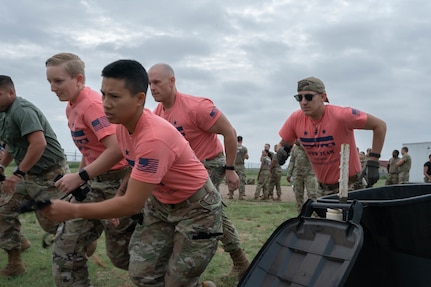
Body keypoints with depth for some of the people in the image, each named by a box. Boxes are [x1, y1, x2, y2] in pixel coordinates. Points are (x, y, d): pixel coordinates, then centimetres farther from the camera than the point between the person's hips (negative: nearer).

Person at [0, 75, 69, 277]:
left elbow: (39, 143, -30)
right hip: (28, 175, 10)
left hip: (49, 175, -10)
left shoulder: (22, 110, -20)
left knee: (52, 222, -4)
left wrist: (18, 174, -25)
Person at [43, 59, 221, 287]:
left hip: (196, 208, -8)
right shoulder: (124, 122, -9)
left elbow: (131, 204, -32)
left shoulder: (154, 138, -36)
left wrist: (73, 211, -26)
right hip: (160, 203, 8)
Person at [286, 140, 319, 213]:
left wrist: (301, 145, -22)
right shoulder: (294, 148, 14)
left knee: (312, 195, -12)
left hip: (310, 174, -5)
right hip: (297, 174, 5)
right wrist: (289, 174, 12)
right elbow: (292, 161, 17)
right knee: (298, 196, 6)